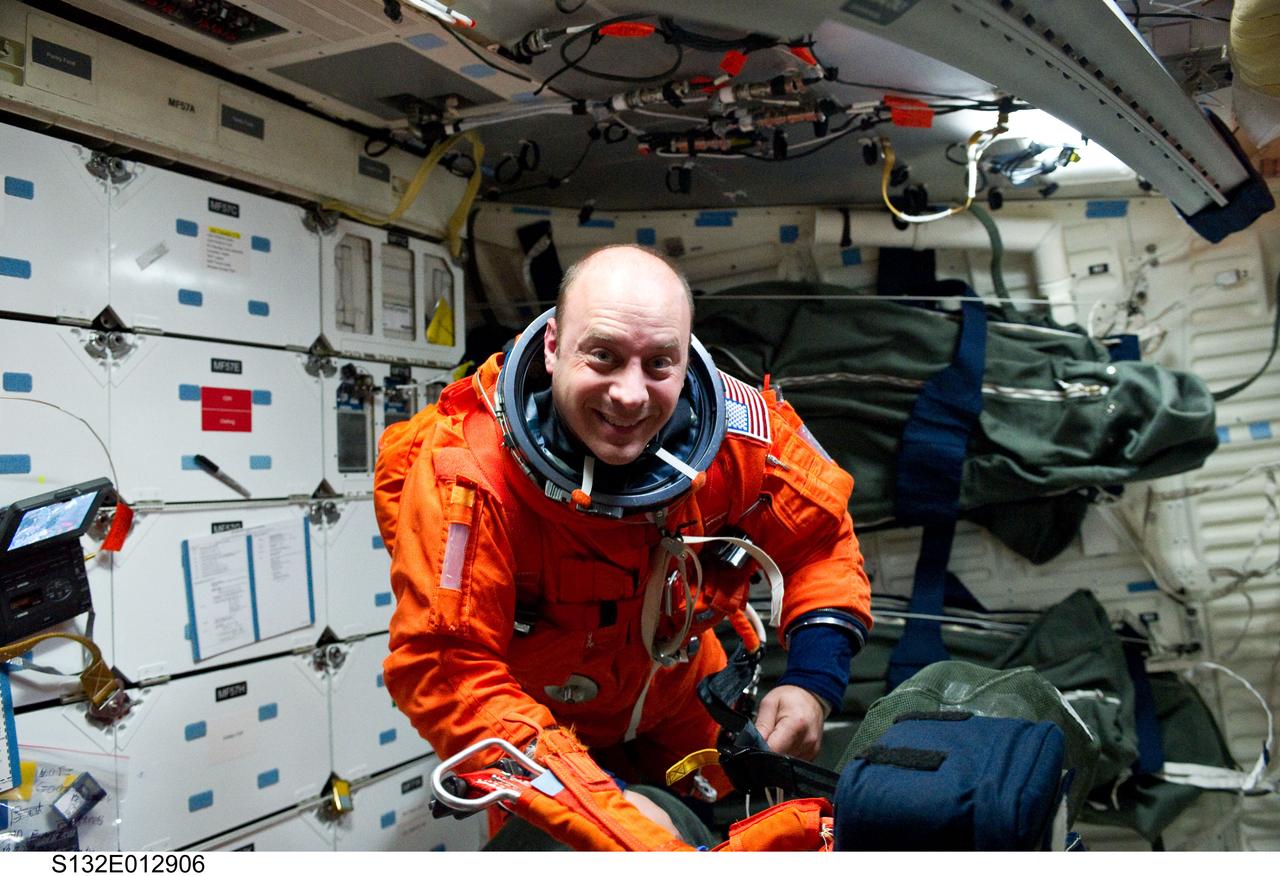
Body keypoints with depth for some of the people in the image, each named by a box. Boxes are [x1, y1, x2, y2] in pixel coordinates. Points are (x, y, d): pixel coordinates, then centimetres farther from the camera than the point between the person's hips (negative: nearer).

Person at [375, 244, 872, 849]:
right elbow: (444, 667, -37)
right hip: (536, 718, -3)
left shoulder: (740, 434, -26)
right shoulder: (467, 475, -38)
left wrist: (813, 680, -24)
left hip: (679, 696, 4)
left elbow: (821, 534, -9)